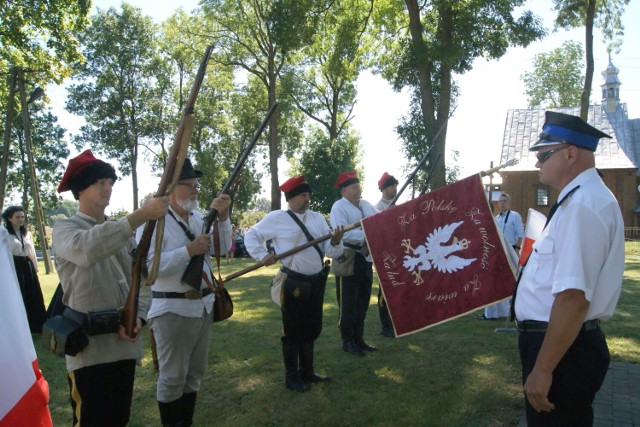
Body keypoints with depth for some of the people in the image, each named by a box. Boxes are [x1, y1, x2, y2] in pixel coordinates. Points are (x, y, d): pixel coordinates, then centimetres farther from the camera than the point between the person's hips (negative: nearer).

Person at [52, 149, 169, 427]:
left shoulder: (123, 231, 12)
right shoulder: (65, 228, -5)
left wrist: (138, 317, -8)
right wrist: (140, 215, -36)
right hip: (89, 345, -5)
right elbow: (85, 249, -30)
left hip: (124, 342, 5)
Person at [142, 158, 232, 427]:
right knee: (172, 377, 7)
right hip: (173, 310, -7)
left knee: (194, 373, 19)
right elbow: (148, 265, -21)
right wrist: (189, 250, -24)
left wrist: (222, 217, -7)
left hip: (204, 305, 7)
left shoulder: (200, 219, 10)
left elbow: (223, 249, 6)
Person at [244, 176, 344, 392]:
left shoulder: (318, 218, 8)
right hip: (293, 283, -5)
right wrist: (262, 255, -7)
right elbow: (251, 235, 4)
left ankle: (307, 371, 33)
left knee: (312, 329, 16)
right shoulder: (277, 218, -6)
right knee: (293, 331, 5)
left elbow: (331, 252, 3)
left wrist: (335, 242, -18)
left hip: (317, 282, 6)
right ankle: (291, 376, 20)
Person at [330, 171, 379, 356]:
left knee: (362, 302, 16)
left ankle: (358, 338, 29)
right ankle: (347, 341, 15)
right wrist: (366, 235, -27)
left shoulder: (366, 205, 11)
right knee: (348, 303, 2)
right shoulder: (339, 207, -12)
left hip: (366, 259, 8)